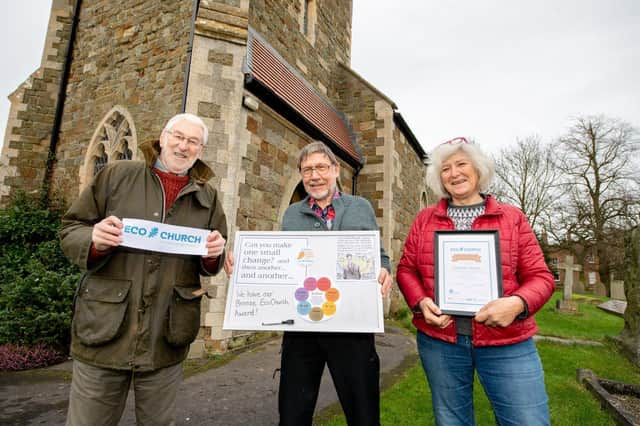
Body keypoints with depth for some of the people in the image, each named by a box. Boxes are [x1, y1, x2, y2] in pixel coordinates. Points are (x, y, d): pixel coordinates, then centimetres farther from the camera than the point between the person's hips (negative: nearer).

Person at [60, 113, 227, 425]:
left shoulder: (208, 197, 7)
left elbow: (213, 263, 10)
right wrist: (94, 240, -18)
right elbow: (69, 230, 4)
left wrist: (214, 254, -13)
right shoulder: (116, 175, 3)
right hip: (103, 331, -1)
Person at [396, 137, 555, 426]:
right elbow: (406, 269, 7)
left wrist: (517, 303, -20)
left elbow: (540, 276, 0)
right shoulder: (424, 219, 5)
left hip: (506, 343, -1)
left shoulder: (512, 218, 2)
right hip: (439, 340, 2)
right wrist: (420, 302, -11)